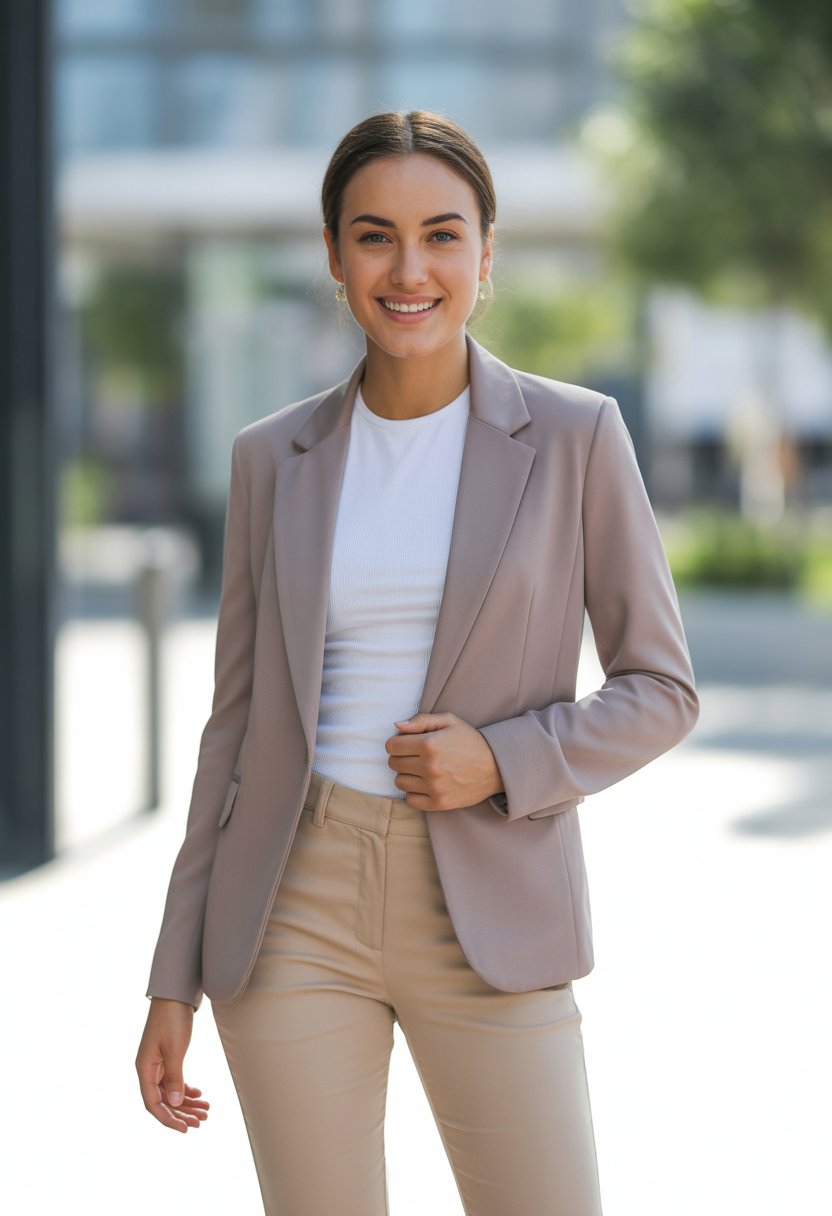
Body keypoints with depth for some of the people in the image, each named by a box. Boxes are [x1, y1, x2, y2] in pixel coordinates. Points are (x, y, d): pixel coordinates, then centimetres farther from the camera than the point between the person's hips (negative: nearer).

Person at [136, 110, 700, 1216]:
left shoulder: (576, 436, -1)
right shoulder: (276, 459, 6)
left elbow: (661, 692, 2)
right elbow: (240, 722, 9)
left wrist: (503, 763, -16)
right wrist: (174, 983, 6)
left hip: (489, 923, -2)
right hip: (295, 916, 2)